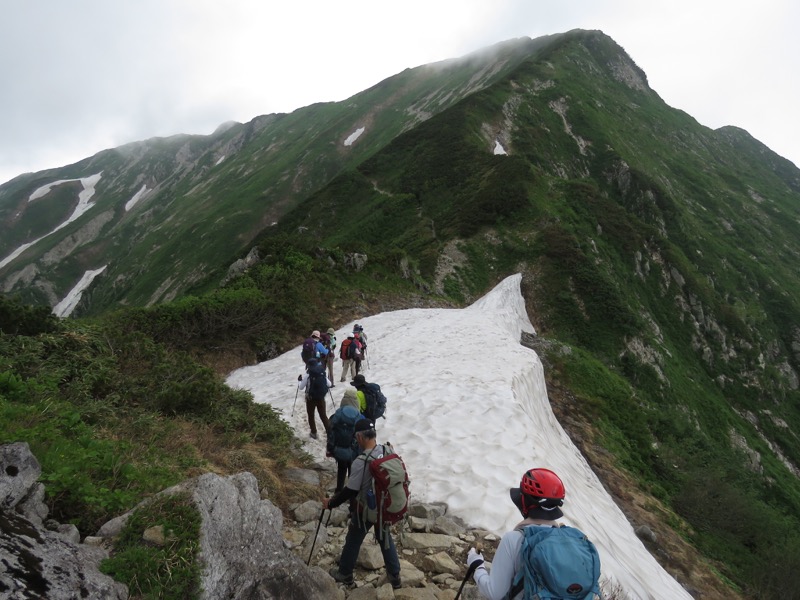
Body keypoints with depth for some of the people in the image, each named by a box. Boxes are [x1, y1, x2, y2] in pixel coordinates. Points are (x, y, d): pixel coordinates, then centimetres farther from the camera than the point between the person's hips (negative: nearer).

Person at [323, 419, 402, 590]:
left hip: (366, 510, -5)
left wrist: (331, 503, -7)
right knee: (385, 539, 25)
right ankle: (394, 575, 36)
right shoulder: (388, 450, -11)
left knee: (353, 542, 18)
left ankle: (344, 574, 38)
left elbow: (350, 491, -22)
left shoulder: (361, 462, -30)